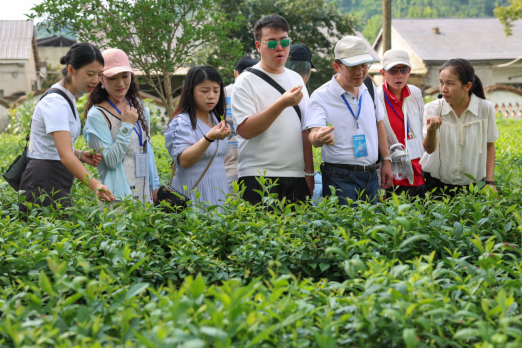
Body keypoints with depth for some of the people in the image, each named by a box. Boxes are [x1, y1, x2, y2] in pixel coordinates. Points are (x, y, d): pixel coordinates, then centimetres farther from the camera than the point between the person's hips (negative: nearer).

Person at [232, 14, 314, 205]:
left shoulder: (296, 79, 15)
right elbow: (245, 130, -14)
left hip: (297, 176, 5)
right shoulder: (246, 82, -3)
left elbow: (305, 130, 15)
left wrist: (309, 172, 10)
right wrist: (282, 104, -21)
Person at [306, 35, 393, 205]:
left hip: (371, 176, 6)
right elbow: (314, 133, -21)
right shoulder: (321, 96, -9)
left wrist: (386, 161, 15)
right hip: (341, 178, -6)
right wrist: (319, 138, -45)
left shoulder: (369, 88, 10)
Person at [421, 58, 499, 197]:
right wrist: (431, 131, -42)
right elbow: (429, 149, -20)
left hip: (472, 185, 0)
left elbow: (489, 145, 6)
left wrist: (490, 182, 3)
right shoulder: (433, 109, -8)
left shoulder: (485, 108, -7)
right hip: (436, 185, 0)